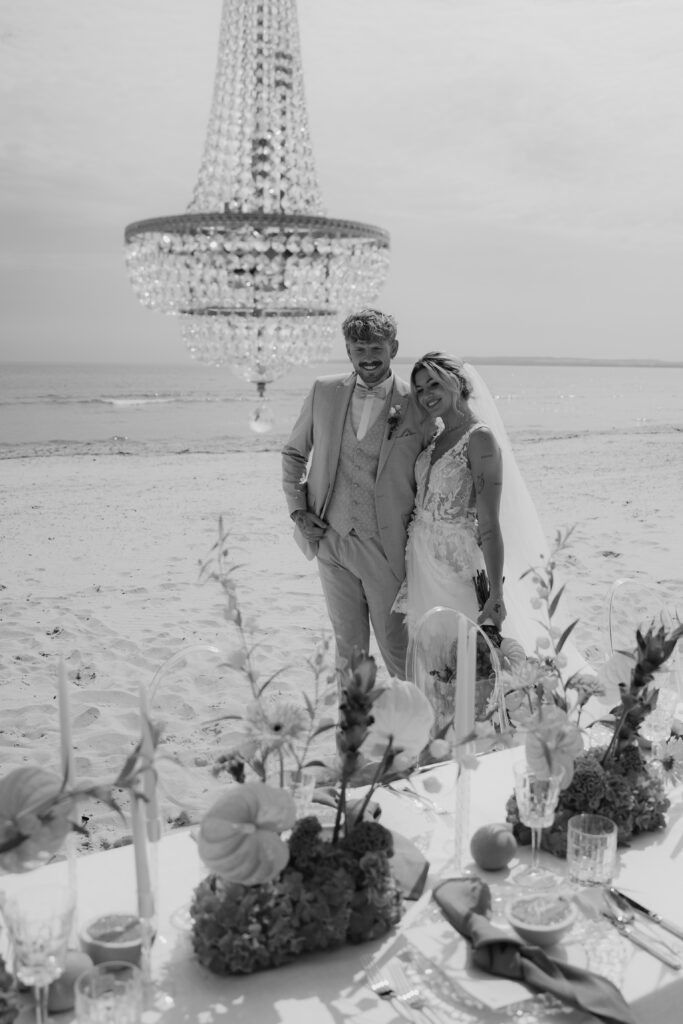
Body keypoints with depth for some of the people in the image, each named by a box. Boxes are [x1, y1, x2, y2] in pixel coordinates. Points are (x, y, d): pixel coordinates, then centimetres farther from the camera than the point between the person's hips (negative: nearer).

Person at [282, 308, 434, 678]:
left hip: (386, 549, -3)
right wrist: (297, 510, 5)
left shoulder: (416, 405, -6)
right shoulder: (324, 391, 2)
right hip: (330, 540, 3)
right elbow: (293, 453, 14)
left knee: (395, 647, 4)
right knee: (348, 646, 14)